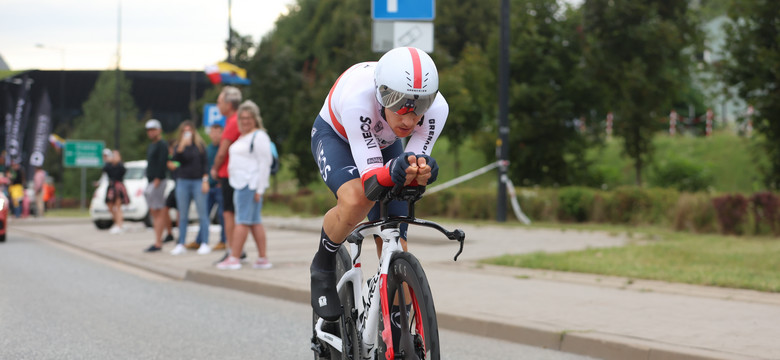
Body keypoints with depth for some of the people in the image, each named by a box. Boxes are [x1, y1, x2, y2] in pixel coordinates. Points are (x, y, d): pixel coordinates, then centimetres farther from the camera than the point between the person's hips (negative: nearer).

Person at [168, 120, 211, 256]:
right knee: (183, 215, 5)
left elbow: (205, 163, 3)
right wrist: (182, 146, -17)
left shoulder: (199, 145, 5)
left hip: (198, 182, -2)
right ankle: (181, 244, 8)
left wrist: (205, 181, -5)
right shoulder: (178, 146, 9)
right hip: (183, 182, 2)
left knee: (202, 214, -4)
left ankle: (204, 243, -2)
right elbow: (175, 160, -8)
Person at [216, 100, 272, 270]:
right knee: (254, 221, 8)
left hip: (251, 184, -10)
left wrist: (259, 189, -17)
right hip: (240, 184, 10)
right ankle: (263, 258, 9)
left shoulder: (259, 137, -9)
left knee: (243, 220, -10)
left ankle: (234, 258, -12)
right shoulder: (242, 137, 21)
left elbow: (264, 163, -14)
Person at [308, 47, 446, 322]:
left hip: (385, 144, 4)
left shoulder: (436, 108, -34)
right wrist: (394, 172, -64)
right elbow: (371, 181, -42)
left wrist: (421, 172, -54)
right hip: (336, 136, -4)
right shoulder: (358, 98, -44)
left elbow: (416, 170, -30)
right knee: (355, 200, -34)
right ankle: (323, 265, -6)